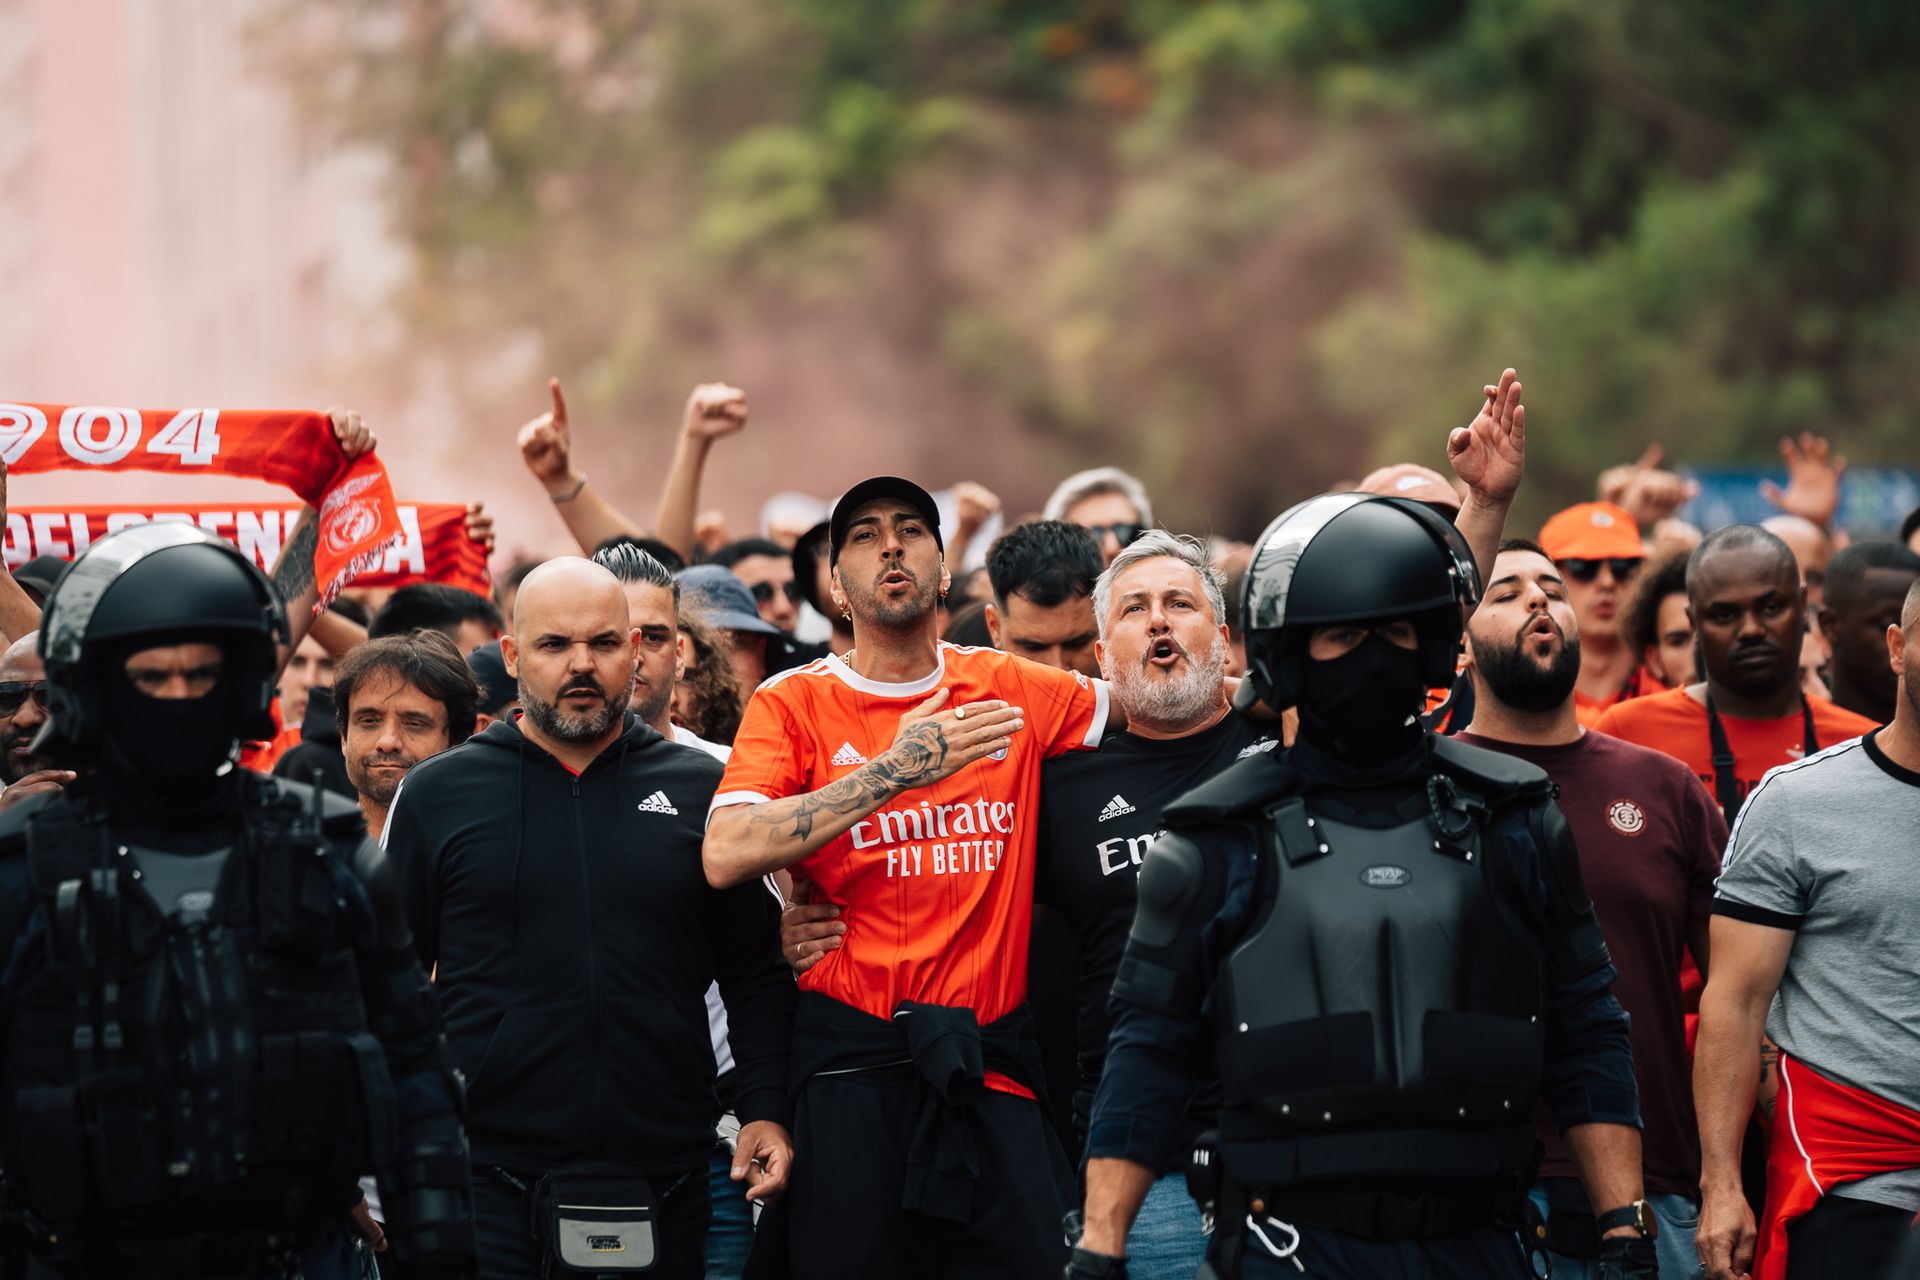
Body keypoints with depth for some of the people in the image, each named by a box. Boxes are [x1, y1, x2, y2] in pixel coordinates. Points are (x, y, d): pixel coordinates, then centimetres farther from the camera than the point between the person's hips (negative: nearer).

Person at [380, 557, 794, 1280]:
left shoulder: (700, 791, 8)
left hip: (659, 1188, 1)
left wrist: (765, 1111, -2)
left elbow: (756, 974, 10)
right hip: (486, 1180, -1)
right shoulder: (436, 795, 5)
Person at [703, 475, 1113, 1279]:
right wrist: (899, 769, -15)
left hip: (992, 1072, 2)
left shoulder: (1010, 692, 10)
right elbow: (727, 855, -13)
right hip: (851, 1068, -2)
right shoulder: (795, 703, 2)